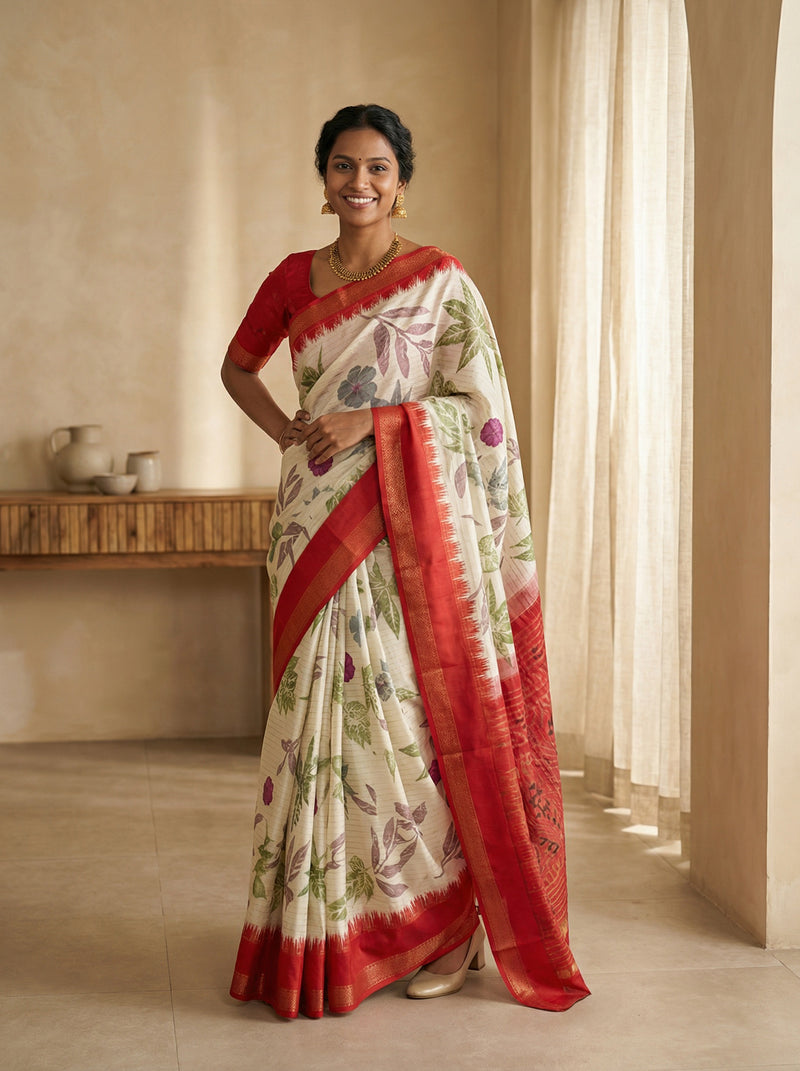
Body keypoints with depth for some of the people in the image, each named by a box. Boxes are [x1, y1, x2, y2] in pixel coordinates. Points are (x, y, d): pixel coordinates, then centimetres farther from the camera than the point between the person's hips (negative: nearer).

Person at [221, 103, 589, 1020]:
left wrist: (369, 422, -14)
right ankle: (329, 934, 15)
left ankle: (437, 928, 8)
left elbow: (479, 404, -4)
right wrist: (288, 432, 7)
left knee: (415, 706, -5)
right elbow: (237, 366, 24)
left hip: (415, 520, -4)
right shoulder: (294, 278, 11)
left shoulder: (441, 280, 0)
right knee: (321, 710, 4)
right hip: (321, 523, 4)